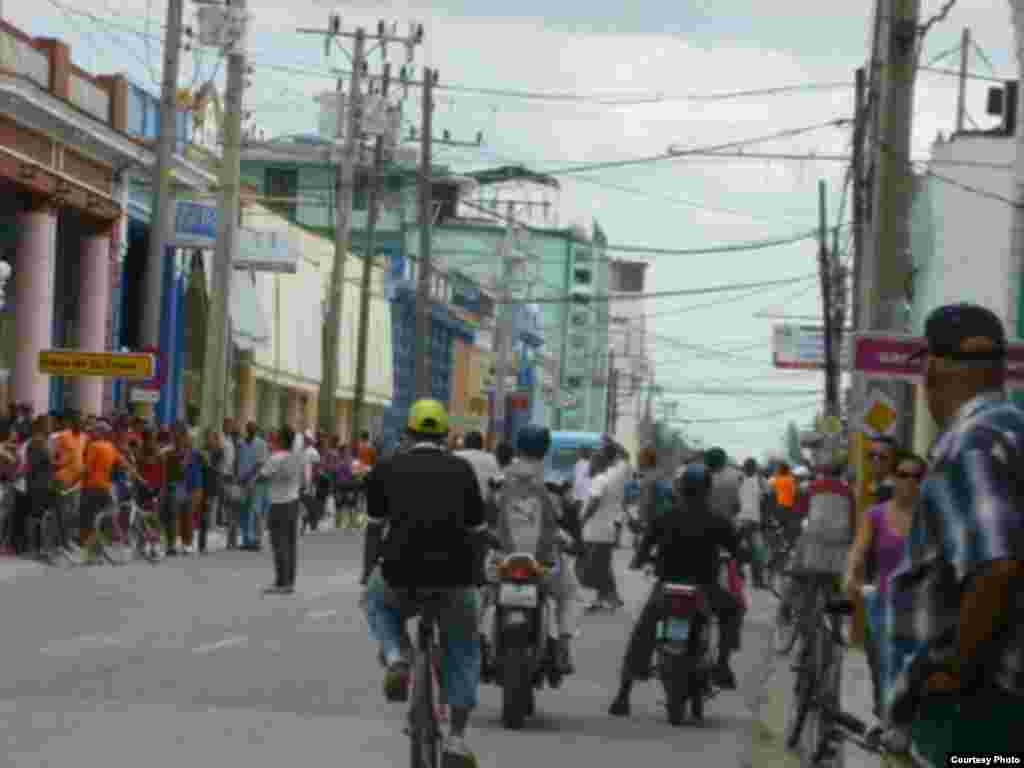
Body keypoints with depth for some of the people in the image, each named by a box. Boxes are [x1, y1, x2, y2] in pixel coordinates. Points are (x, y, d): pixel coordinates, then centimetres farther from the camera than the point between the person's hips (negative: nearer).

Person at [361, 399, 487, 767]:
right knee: (464, 647, 26)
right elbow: (477, 532, 17)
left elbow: (374, 529, 20)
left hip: (400, 574, 0)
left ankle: (396, 658, 7)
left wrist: (367, 576, 34)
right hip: (455, 578, 0)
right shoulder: (462, 469, 13)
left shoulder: (387, 469, 12)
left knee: (379, 600, 36)